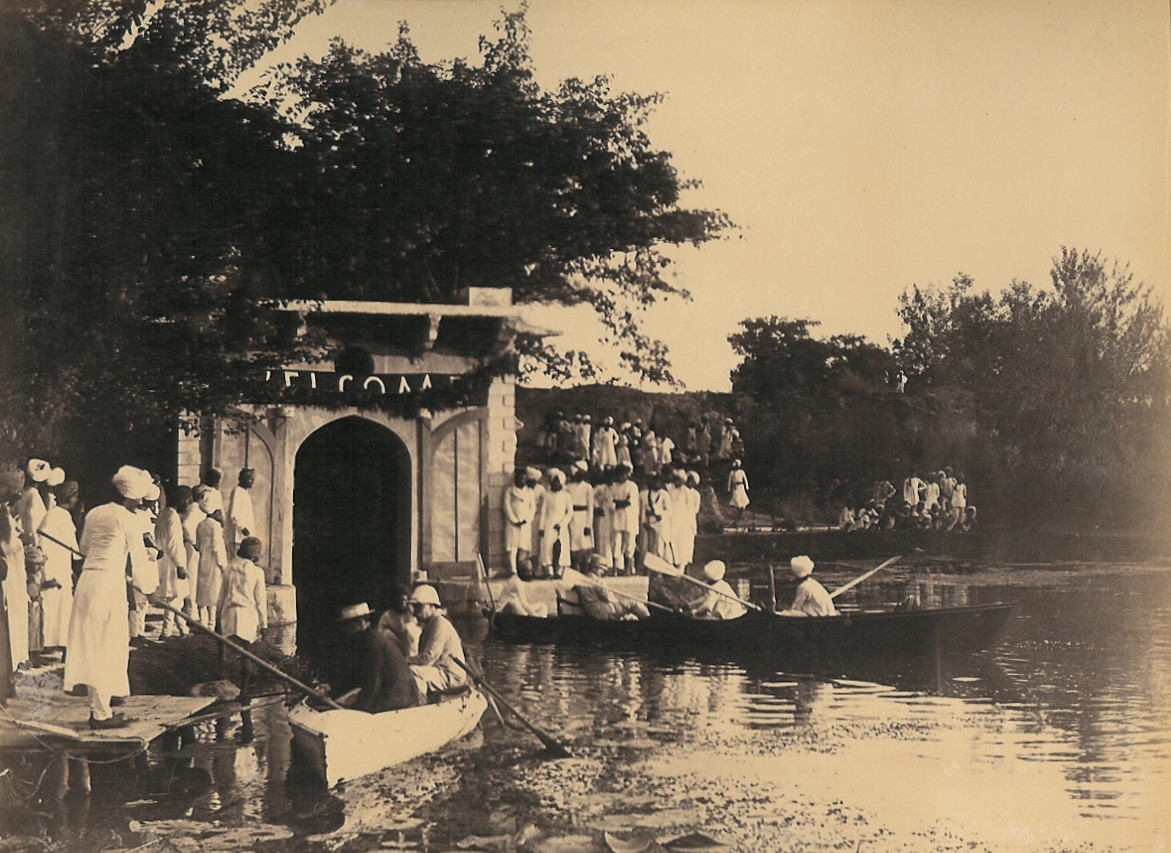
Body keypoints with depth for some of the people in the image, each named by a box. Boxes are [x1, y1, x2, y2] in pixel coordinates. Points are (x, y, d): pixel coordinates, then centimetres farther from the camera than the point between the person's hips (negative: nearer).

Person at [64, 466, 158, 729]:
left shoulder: (94, 514, 14)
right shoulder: (128, 520, -6)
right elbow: (139, 558, -4)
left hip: (86, 581, 7)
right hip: (110, 582, -7)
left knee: (92, 646, 12)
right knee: (107, 647, 0)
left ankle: (97, 706, 18)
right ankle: (101, 713, 3)